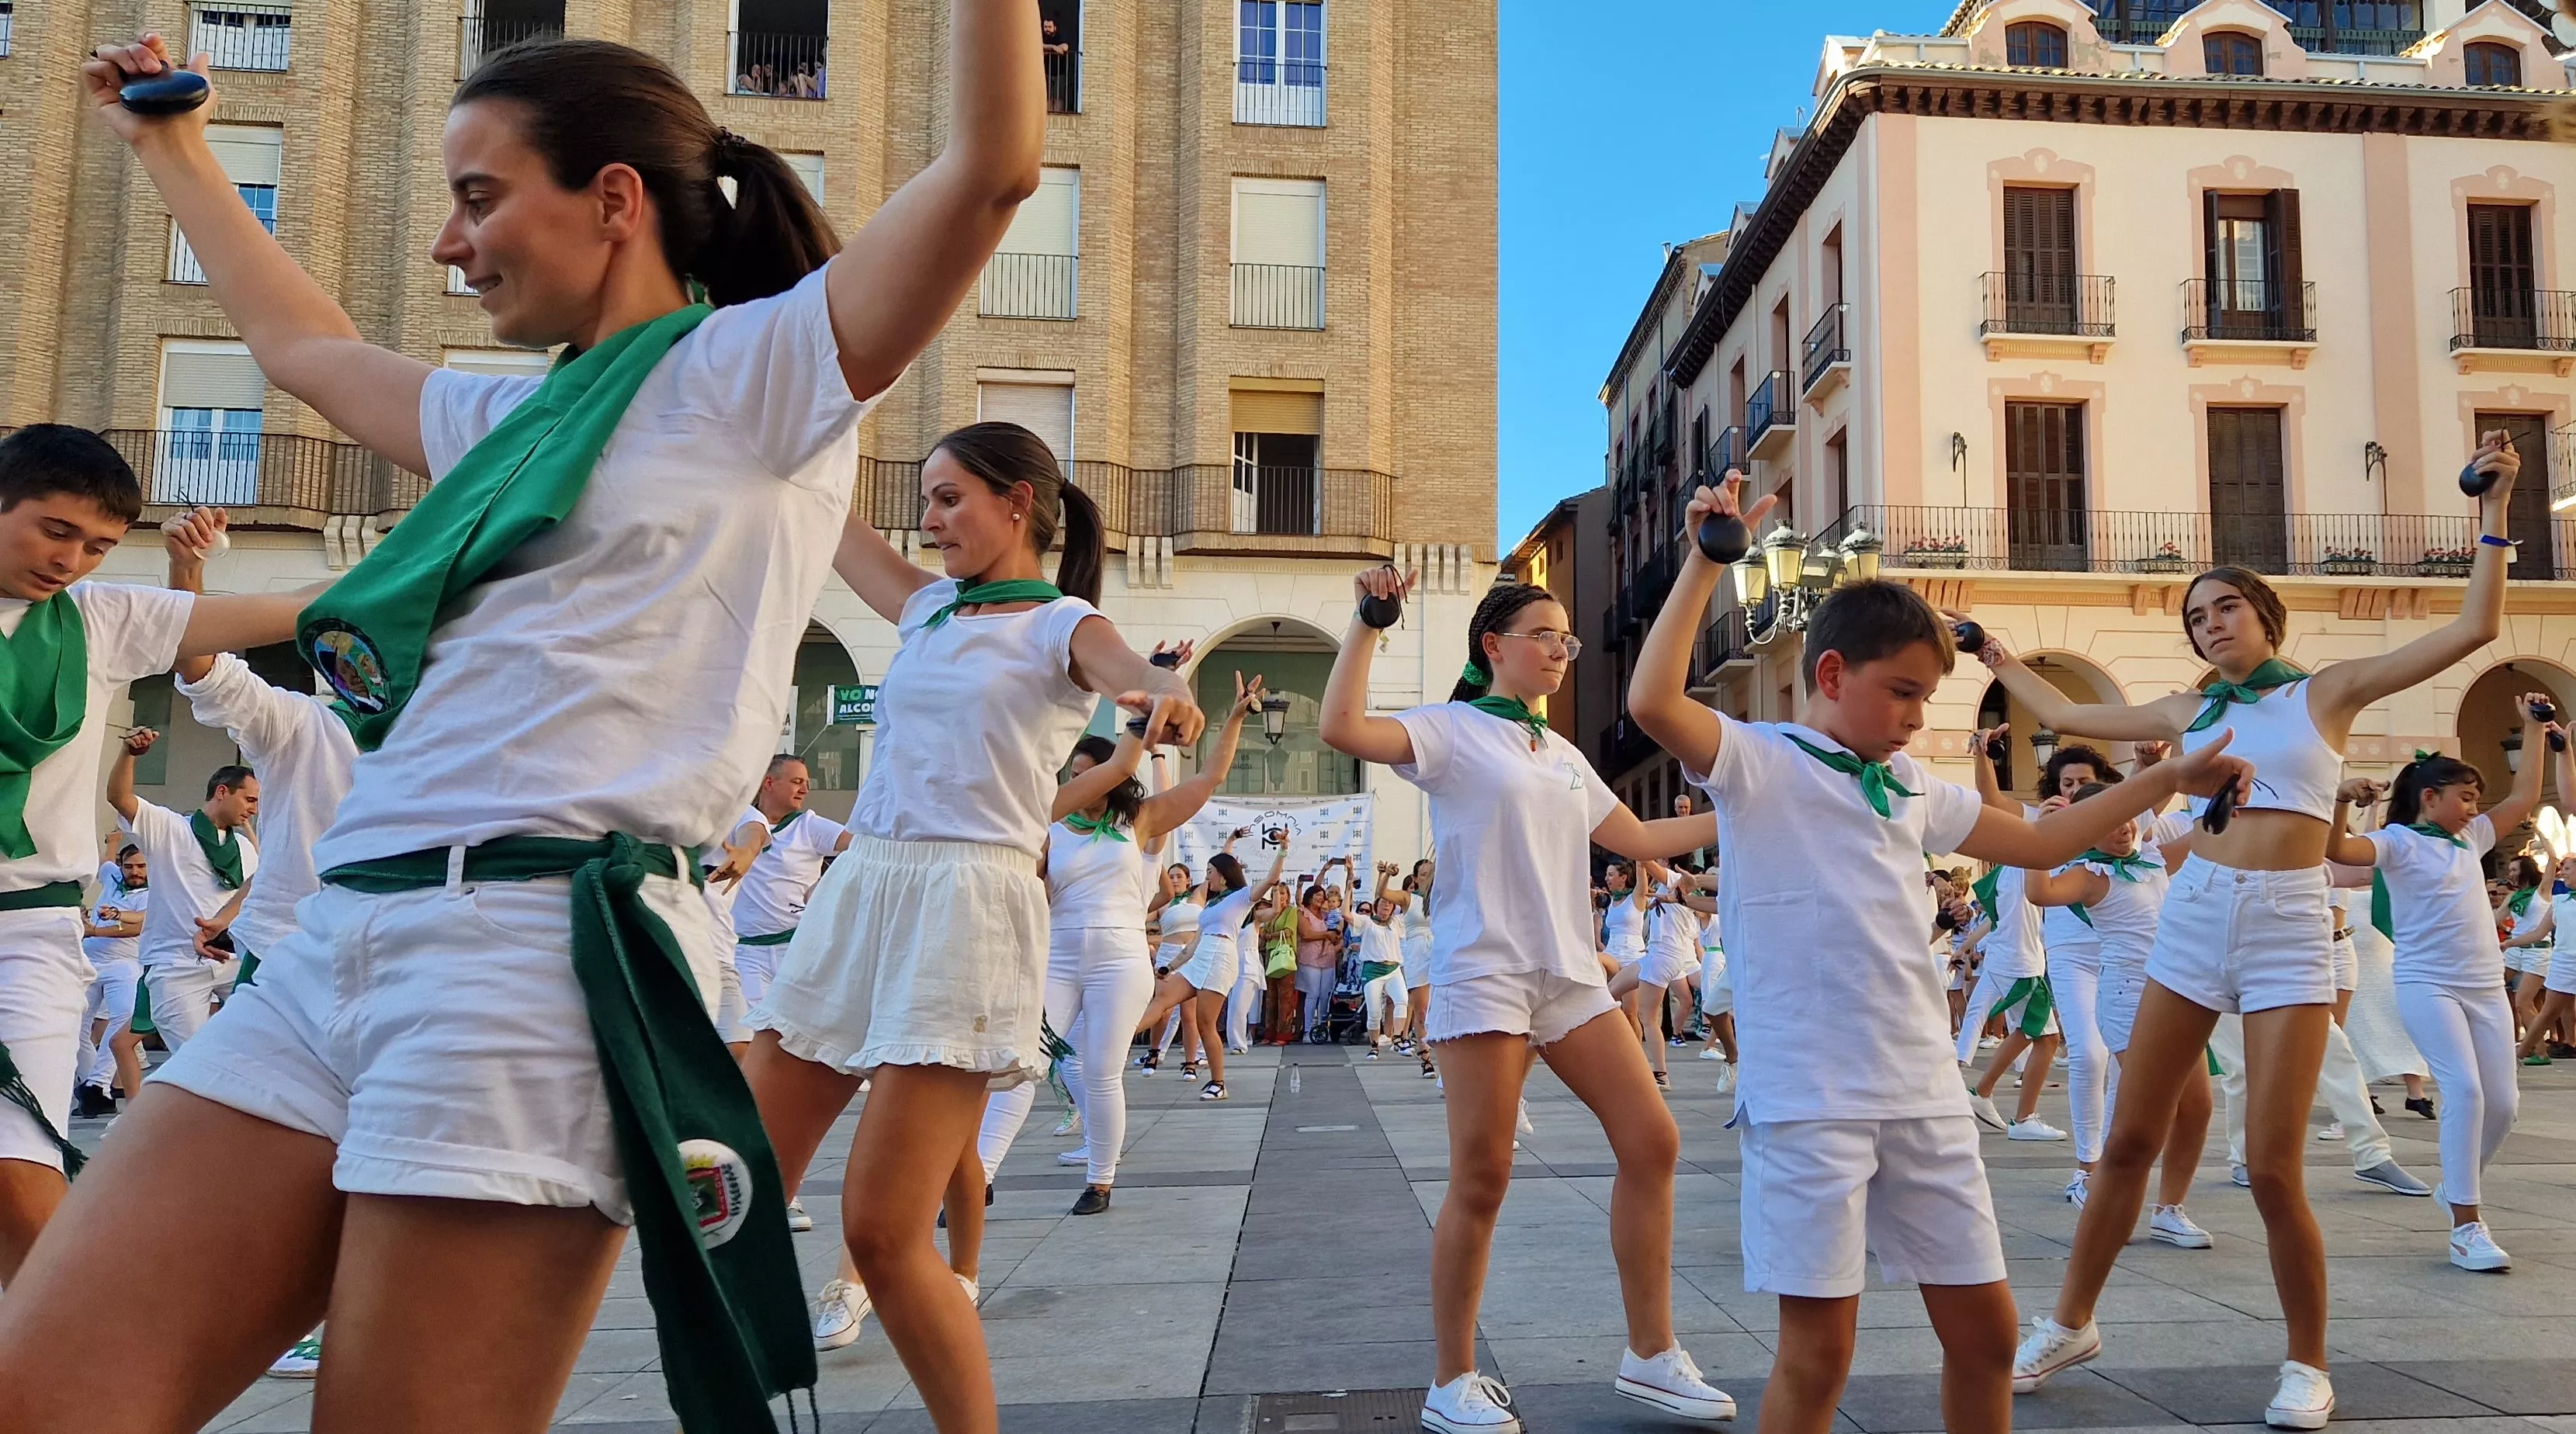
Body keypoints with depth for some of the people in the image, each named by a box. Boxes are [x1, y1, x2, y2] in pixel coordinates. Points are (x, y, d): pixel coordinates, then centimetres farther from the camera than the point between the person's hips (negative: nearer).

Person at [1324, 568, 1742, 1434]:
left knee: (1652, 1143, 2)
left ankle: (1651, 1356, 15)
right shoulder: (1453, 729, -2)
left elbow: (1639, 839, 21)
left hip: (1571, 975, 7)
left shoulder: (1563, 755, 18)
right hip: (1483, 975, -7)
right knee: (1481, 1182, -5)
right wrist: (1367, 624, -19)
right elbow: (1342, 729, -19)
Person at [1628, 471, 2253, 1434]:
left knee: (1983, 1328, 14)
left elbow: (2036, 843, 27)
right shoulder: (1757, 765, -6)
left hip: (1926, 1093, 7)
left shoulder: (1912, 787, 15)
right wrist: (1704, 564, -23)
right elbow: (1653, 703, -25)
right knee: (1818, 1352, -1)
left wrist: (2168, 780, 27)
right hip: (1809, 1099, -7)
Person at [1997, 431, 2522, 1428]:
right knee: (2128, 1140, 7)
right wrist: (1997, 658, 31)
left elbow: (2474, 631, -4)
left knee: (2274, 1169, -6)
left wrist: (2493, 510, -8)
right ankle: (2071, 1321, 21)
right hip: (2192, 922, 3)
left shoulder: (2328, 691, 2)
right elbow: (2066, 716, 23)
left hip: (2289, 932, -3)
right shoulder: (2189, 713, 11)